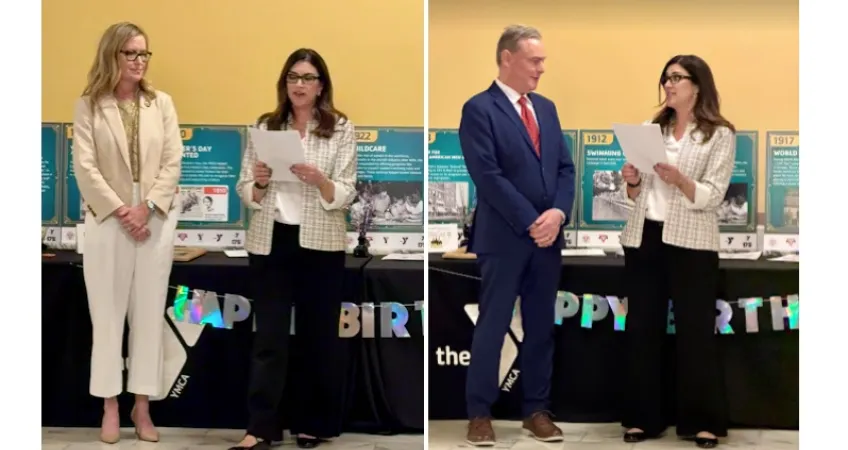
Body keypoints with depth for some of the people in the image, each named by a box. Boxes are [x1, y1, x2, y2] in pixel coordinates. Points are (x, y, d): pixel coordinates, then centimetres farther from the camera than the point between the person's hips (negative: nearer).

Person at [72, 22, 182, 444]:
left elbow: (173, 163, 1)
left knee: (149, 313, 5)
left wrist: (146, 207, -11)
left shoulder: (162, 103, 7)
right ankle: (111, 406, 13)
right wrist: (120, 211, -13)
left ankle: (142, 405, 14)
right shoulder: (88, 105, 1)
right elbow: (85, 167, -5)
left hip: (156, 220, 2)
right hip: (107, 220, -2)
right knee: (107, 313, 3)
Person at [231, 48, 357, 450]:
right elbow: (245, 192, 7)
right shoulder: (265, 127, 7)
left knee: (317, 337, 7)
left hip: (320, 244, -1)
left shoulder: (341, 129, 1)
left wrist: (318, 180, -23)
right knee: (268, 337, 0)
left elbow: (345, 196, -5)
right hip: (271, 241, 1)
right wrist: (259, 182, -14)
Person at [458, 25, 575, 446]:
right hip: (504, 238, -6)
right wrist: (530, 223, -15)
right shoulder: (479, 109, -8)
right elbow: (488, 176, -15)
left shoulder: (546, 107, 14)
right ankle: (479, 413, 11)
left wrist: (558, 213, -7)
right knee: (492, 327, 1)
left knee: (541, 327, 11)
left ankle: (536, 409, 21)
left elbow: (565, 167, 11)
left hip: (548, 235, 6)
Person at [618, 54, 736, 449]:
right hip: (644, 237, 5)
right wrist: (632, 182, -7)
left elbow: (712, 197, -10)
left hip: (690, 242, -4)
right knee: (641, 329, 6)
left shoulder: (720, 135, -1)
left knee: (695, 332, 0)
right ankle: (643, 417, 16)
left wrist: (680, 181, -26)